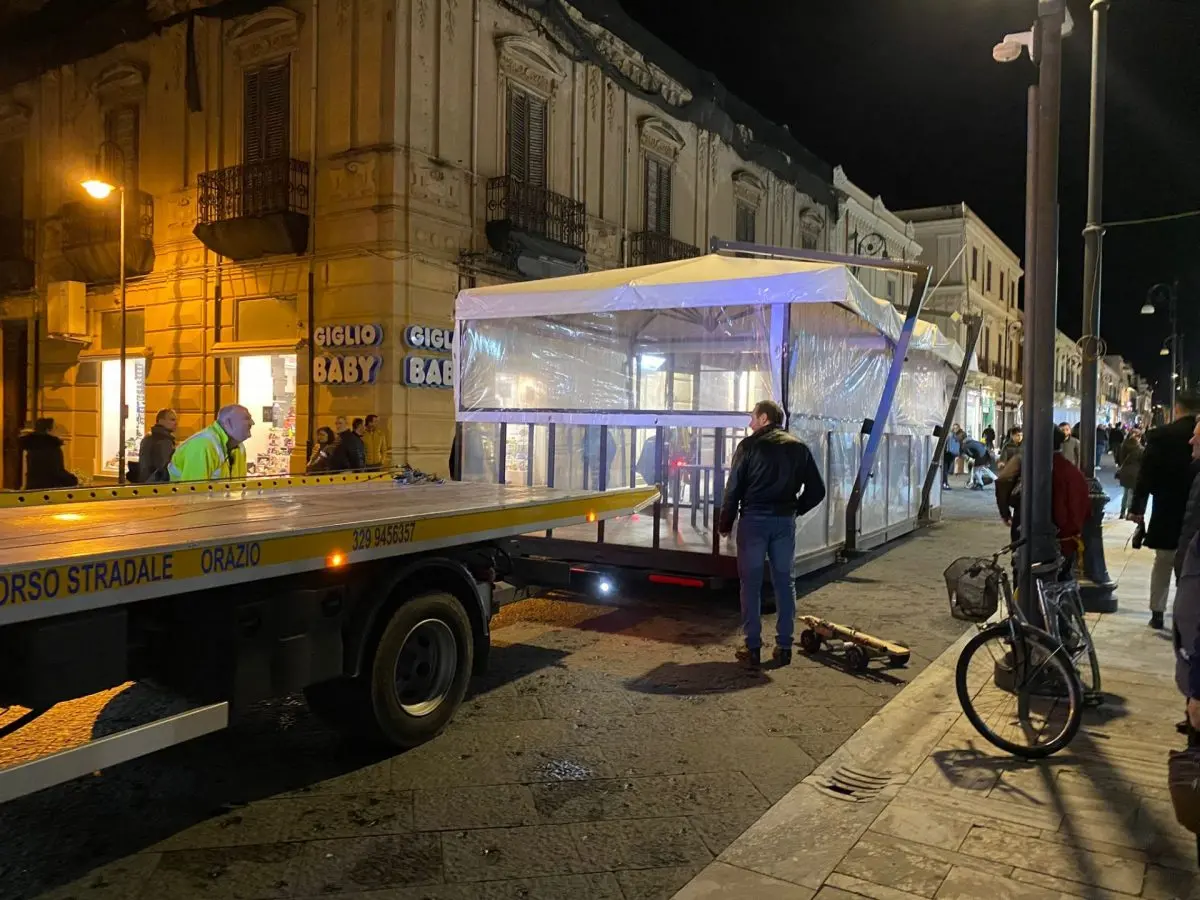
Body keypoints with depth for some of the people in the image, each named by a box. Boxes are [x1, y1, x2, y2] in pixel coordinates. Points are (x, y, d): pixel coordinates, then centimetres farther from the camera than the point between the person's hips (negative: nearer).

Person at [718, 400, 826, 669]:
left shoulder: (749, 445, -3)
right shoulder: (798, 447, 9)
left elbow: (733, 488, -6)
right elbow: (817, 490, 9)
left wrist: (725, 523, 3)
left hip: (753, 519, -3)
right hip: (785, 522, 4)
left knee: (751, 584, 3)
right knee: (785, 582, 11)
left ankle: (753, 648, 4)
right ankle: (784, 646, 13)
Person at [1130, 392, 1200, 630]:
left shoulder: (1160, 435, -9)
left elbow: (1146, 474, -9)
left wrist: (1137, 507, -2)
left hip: (1167, 511, -1)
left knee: (1163, 563, 11)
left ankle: (1157, 614, 13)